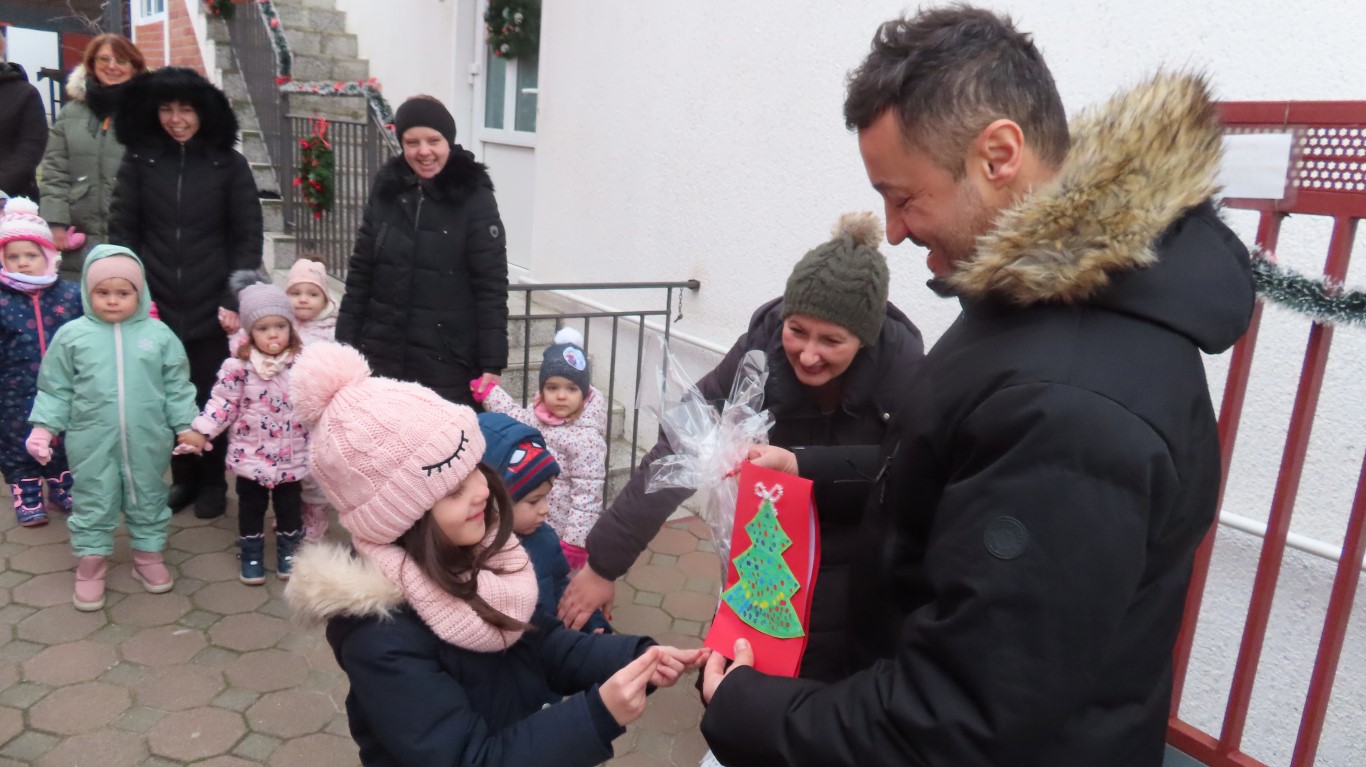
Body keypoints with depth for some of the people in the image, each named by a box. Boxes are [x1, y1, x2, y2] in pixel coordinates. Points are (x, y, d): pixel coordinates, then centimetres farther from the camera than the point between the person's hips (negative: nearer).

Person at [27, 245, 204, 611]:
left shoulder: (158, 334, -2)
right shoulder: (71, 335, -3)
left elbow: (176, 386, 3)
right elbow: (55, 389, 4)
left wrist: (185, 425, 2)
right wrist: (44, 426, -2)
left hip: (147, 441, 1)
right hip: (92, 442, 0)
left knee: (148, 500, 15)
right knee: (93, 504, 11)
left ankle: (148, 557, 31)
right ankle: (90, 566, 26)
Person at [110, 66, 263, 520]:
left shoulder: (228, 164, -1)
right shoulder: (138, 162, 3)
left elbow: (248, 236, -2)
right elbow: (122, 233, 4)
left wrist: (236, 300, -9)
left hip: (211, 307, -1)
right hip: (157, 307, 2)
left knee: (209, 396, 6)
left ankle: (212, 482, 24)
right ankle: (183, 478, 28)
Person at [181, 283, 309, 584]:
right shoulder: (238, 366, -10)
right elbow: (223, 402, -6)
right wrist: (201, 431, -14)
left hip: (291, 455, 1)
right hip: (250, 454, 0)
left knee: (290, 506, 13)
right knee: (251, 506, 13)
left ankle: (289, 551, 32)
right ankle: (251, 554, 30)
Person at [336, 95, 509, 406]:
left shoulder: (475, 199, -6)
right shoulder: (385, 191, 6)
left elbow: (492, 287, -8)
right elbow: (360, 274, 10)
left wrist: (492, 365, -12)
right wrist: (345, 345, 7)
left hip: (447, 367, -4)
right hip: (382, 358, 4)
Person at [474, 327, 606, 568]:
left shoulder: (585, 438, -24)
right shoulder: (538, 416, -1)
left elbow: (588, 494, -24)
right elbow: (515, 415, 22)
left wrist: (576, 540, -25)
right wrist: (487, 391, 19)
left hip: (562, 530, -7)